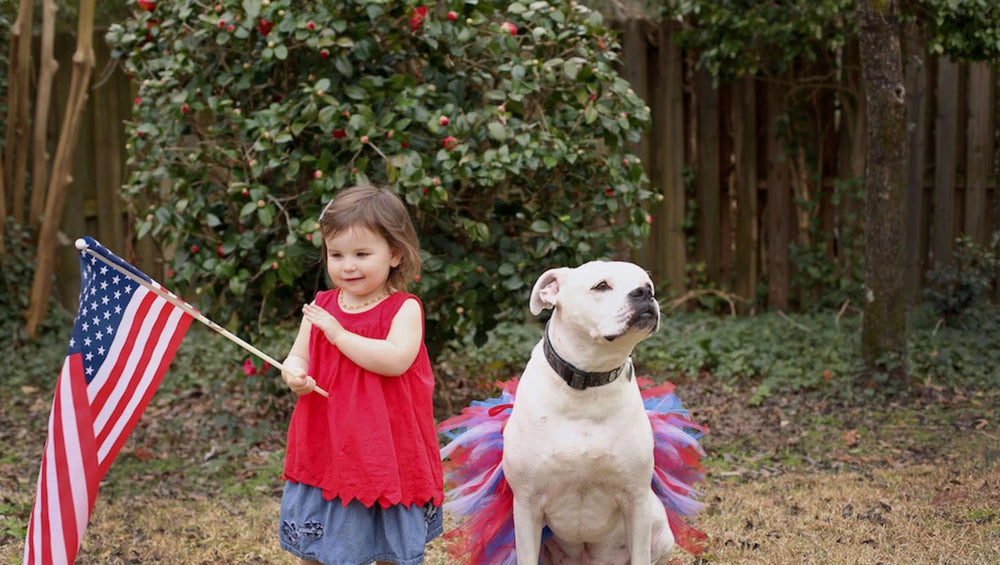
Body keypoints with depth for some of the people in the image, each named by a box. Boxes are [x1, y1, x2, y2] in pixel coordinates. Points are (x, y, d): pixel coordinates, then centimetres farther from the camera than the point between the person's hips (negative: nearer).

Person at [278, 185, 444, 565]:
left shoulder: (404, 309, -11)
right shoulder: (321, 306, 4)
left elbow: (396, 360, -27)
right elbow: (298, 356, 8)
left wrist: (339, 334, -22)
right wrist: (294, 374, -16)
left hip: (386, 452, -4)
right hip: (326, 448, 4)